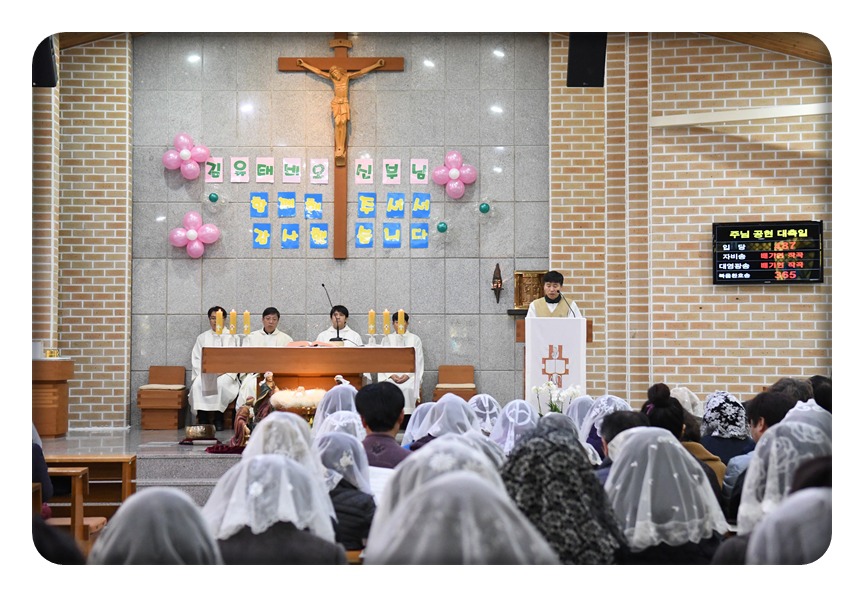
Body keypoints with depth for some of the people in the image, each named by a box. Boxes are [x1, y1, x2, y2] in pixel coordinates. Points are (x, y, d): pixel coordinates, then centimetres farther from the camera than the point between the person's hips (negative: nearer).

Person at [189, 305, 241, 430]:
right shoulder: (202, 338, 18)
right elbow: (196, 359, 10)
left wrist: (226, 374, -14)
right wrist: (202, 374, -8)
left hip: (225, 374, -2)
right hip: (205, 374, 2)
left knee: (221, 383, -36)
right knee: (198, 384, -32)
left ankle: (218, 419, -27)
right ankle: (202, 419, -28)